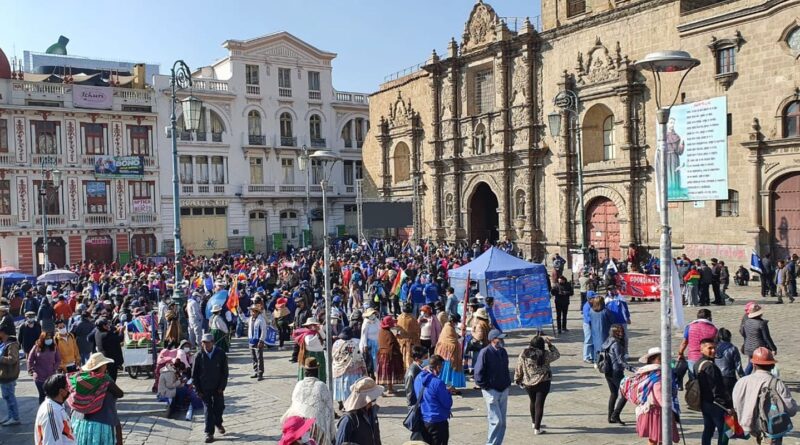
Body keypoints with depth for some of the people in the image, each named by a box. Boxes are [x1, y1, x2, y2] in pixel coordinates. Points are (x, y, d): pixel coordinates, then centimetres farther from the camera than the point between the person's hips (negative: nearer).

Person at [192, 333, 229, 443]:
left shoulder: (221, 354, -10)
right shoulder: (199, 356, -9)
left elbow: (225, 372, -4)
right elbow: (194, 374, -2)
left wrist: (222, 387, -7)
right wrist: (198, 390, -4)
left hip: (217, 387, 1)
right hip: (204, 388, -1)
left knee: (219, 407, 13)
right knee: (208, 409, 1)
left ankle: (218, 423, 41)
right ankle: (209, 433, 9)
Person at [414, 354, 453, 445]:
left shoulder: (418, 378, 0)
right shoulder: (438, 383, -23)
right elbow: (448, 403, -15)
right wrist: (448, 392, 4)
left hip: (423, 420, 7)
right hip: (438, 421, -7)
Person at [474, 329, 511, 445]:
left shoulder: (503, 351, 7)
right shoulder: (485, 352, -16)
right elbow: (478, 372, -14)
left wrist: (507, 383, 13)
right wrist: (485, 386, -12)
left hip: (503, 390, 7)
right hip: (491, 391, -7)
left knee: (502, 421, 11)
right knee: (496, 420, -8)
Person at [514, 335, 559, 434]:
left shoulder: (523, 354, -6)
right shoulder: (545, 355, -14)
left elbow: (518, 368, 1)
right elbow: (556, 354, 3)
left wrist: (517, 379, 13)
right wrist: (550, 344, 9)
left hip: (528, 383, 4)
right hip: (542, 383, -4)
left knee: (533, 402, 23)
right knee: (539, 404, 2)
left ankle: (534, 422, 40)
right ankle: (537, 428, 3)